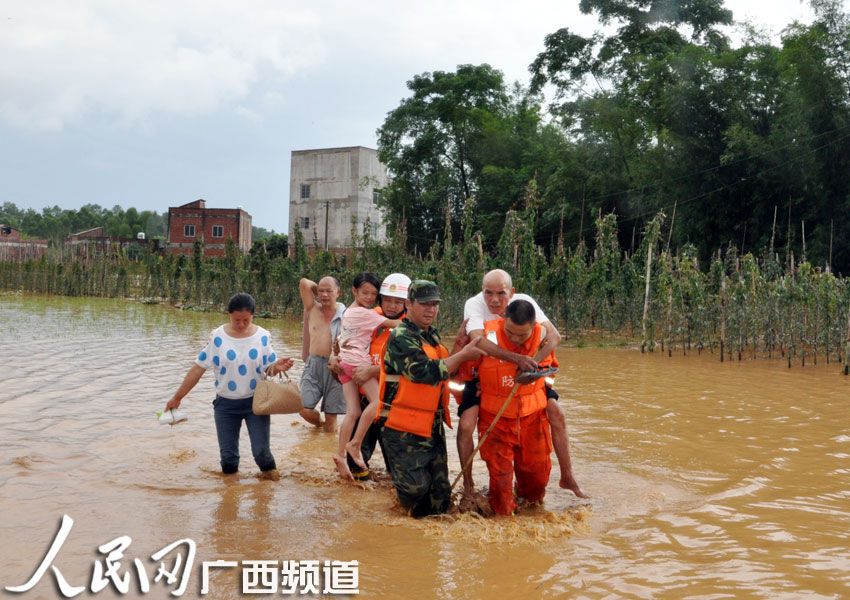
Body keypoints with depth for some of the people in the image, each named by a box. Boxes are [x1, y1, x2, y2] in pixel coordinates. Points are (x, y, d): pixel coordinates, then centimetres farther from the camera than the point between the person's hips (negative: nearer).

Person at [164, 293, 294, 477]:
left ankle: (268, 469, 22)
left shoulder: (263, 336, -1)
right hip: (226, 404, 1)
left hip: (256, 402, 0)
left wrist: (277, 367, -18)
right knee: (228, 457, 3)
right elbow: (198, 368, 0)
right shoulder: (217, 337, -3)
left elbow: (268, 369, 6)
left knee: (261, 451, -9)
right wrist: (177, 397, 1)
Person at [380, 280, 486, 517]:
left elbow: (445, 370, 23)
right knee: (416, 487, -10)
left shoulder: (432, 335, 15)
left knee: (440, 491, 8)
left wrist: (462, 346, 9)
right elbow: (426, 372, -24)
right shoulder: (401, 338, -14)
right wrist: (463, 355, -16)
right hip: (404, 430, -8)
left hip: (433, 427, 8)